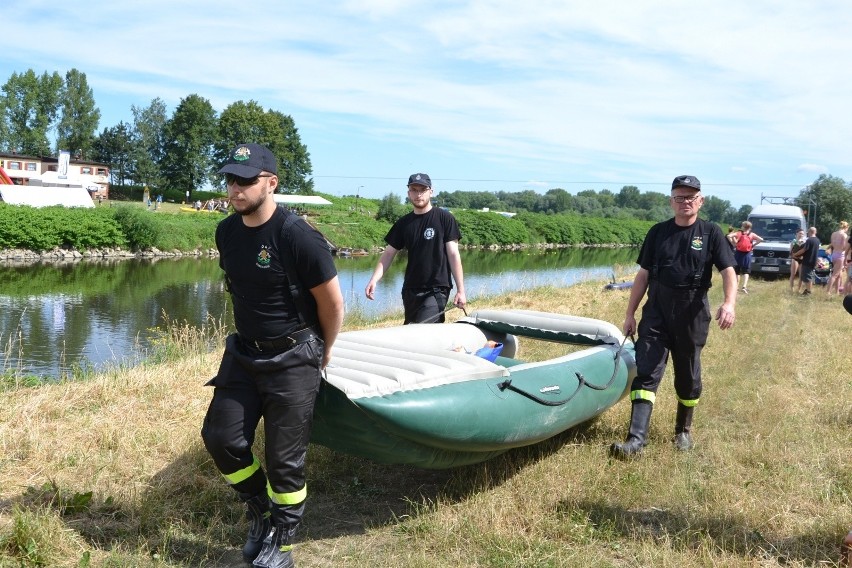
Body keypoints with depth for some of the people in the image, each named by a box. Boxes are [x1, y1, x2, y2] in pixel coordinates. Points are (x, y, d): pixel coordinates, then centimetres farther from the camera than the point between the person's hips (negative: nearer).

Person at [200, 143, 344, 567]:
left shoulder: (297, 237, -21)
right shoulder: (226, 232, 1)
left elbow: (332, 303, -12)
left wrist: (320, 356, 2)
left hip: (293, 360, -6)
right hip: (244, 353, 7)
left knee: (284, 458, 2)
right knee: (221, 438, 6)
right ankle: (260, 512, 32)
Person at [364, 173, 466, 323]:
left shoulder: (444, 218, -3)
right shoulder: (404, 223, 9)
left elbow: (453, 254, -5)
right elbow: (389, 253, 10)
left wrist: (460, 290, -9)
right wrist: (374, 280, -6)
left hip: (436, 290, -5)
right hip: (410, 290, 5)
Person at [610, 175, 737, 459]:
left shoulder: (711, 233, 1)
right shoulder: (658, 232, 7)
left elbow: (728, 271, -9)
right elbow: (643, 275, 9)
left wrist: (729, 303, -27)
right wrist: (630, 313, 6)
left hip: (692, 314, -1)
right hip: (656, 311, 1)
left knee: (688, 376, 11)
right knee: (646, 372, -8)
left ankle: (684, 430, 30)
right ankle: (636, 439, -13)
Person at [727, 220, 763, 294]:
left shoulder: (739, 233, 1)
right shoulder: (751, 235, 2)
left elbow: (729, 236, -11)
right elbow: (761, 239, -5)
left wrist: (733, 243, -2)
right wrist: (753, 244, 3)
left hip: (738, 254, 1)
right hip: (747, 254, -1)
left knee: (736, 271, 11)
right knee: (746, 272, 4)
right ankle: (744, 286, -12)